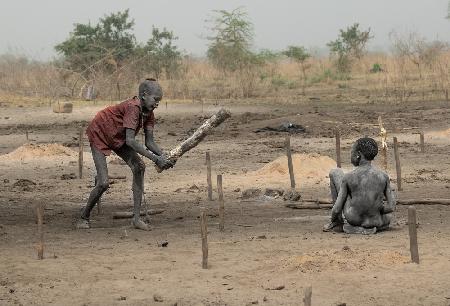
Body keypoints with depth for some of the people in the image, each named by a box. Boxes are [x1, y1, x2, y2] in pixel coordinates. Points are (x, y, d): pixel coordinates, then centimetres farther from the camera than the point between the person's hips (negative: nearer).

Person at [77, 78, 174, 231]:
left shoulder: (148, 113, -10)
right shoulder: (133, 107, -35)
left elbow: (149, 142, -12)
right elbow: (130, 140, -41)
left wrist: (163, 156, -31)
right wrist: (155, 159, -45)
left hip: (118, 138, 7)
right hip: (99, 134, -7)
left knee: (139, 167, -14)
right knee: (103, 183, -14)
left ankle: (136, 217, -11)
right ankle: (84, 217, 10)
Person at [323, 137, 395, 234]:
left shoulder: (348, 177, -13)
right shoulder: (383, 176, -7)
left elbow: (336, 209, -10)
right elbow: (391, 207, -2)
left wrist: (333, 220, 11)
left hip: (353, 219, -2)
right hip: (376, 222, 2)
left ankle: (339, 222, 20)